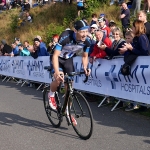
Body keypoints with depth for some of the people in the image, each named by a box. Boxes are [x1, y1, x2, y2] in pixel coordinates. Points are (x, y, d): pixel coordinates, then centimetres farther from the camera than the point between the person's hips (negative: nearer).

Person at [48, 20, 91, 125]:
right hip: (58, 58, -4)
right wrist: (57, 72, -48)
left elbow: (85, 56, -4)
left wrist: (85, 68, -23)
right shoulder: (66, 37, -36)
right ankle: (51, 95, 6)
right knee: (58, 80, -28)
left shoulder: (87, 41, -21)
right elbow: (55, 55, -36)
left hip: (69, 59, 4)